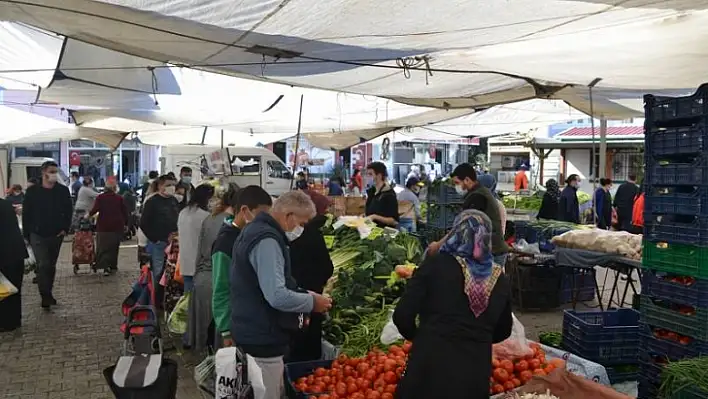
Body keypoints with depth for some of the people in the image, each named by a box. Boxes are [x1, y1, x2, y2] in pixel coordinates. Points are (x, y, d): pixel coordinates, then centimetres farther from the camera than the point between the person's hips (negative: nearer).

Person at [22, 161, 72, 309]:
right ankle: (46, 297, -7)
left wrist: (65, 228, -7)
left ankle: (47, 294, 26)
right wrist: (27, 234, -3)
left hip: (56, 235, 3)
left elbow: (68, 211, 5)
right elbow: (26, 214, 0)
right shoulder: (32, 191, -3)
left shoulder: (63, 190, 1)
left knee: (51, 266, 13)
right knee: (43, 265, -12)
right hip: (38, 235, -3)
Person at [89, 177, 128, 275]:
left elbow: (95, 209, -12)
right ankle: (113, 266, 18)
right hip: (117, 227, 1)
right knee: (114, 248, 13)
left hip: (103, 227, -1)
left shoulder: (100, 197, -2)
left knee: (103, 247, 3)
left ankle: (106, 267, -14)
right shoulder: (119, 198, -1)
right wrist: (126, 224, 11)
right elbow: (125, 212, 1)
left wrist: (88, 214, 7)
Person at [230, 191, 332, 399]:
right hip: (262, 338, -10)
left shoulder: (256, 230, 13)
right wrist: (311, 302, -12)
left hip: (253, 333, 10)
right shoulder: (267, 240, -21)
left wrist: (303, 296, 14)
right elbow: (277, 296, -28)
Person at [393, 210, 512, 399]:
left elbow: (402, 316, -9)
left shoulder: (436, 264, -8)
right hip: (475, 378, 3)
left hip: (429, 369, -3)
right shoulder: (500, 280, 3)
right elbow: (503, 331, 16)